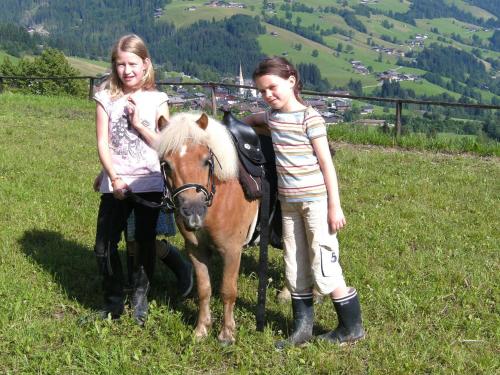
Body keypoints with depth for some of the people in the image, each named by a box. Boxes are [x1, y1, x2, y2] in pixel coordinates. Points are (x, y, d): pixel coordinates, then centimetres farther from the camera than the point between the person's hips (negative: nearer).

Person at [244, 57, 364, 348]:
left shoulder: (309, 118, -12)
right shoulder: (273, 117, 7)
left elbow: (326, 163, -13)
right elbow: (254, 119, 34)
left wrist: (335, 206, -15)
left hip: (315, 201, -7)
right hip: (288, 203, 7)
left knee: (324, 270, -3)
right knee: (295, 270, 12)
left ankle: (352, 328, 13)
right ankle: (303, 328, 24)